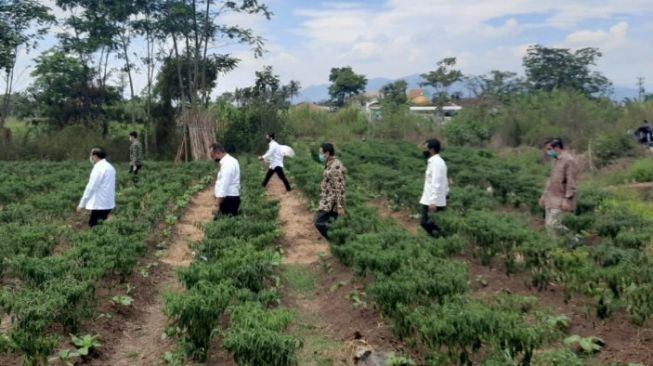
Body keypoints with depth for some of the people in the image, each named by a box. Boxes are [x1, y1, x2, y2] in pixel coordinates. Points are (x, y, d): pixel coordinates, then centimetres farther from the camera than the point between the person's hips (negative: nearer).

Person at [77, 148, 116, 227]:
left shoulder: (98, 168, -14)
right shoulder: (110, 167, 14)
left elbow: (91, 187, -16)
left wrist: (82, 204, -11)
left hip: (99, 204, -9)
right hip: (108, 203, 9)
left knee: (94, 226, -3)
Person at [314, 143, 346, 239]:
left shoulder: (336, 167, -21)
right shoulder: (329, 164, 10)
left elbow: (340, 188, -23)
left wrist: (340, 206, -24)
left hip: (331, 202, -10)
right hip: (328, 201, 10)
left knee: (320, 223, -11)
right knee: (328, 225, 12)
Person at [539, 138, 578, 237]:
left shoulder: (568, 160, -14)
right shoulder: (556, 160, 13)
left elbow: (571, 182, -17)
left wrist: (567, 199, -20)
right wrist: (545, 195, 21)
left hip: (560, 201, -9)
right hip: (551, 199, 9)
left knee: (552, 224, -13)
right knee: (549, 225, 9)